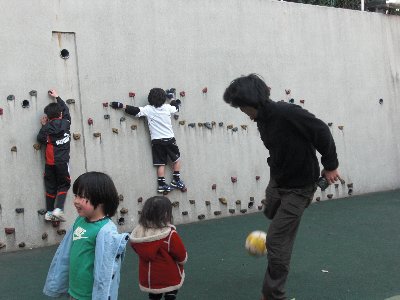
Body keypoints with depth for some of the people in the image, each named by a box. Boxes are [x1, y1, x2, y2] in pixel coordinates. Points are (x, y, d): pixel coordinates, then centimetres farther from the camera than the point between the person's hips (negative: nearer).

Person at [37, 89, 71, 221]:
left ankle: (49, 212, 13)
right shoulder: (66, 123, -2)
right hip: (62, 161, -1)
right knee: (64, 184, 8)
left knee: (51, 186, 11)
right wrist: (57, 97, 25)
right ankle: (58, 209, -8)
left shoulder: (47, 127, -6)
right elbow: (66, 109, 14)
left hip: (50, 162, 1)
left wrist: (43, 126, 6)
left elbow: (41, 139, 0)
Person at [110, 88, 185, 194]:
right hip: (169, 139, 0)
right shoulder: (167, 108, -3)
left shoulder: (148, 110, -8)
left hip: (156, 141, 0)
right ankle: (176, 181, 17)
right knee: (176, 159, 17)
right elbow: (176, 107, 17)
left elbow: (135, 110, -14)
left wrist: (121, 105, -8)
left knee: (161, 164, 6)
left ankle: (162, 184, 3)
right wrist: (173, 98, 36)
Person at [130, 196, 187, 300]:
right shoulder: (170, 235, -27)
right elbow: (182, 257, -15)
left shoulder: (138, 233, -13)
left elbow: (143, 253, 3)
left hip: (148, 279, 5)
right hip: (170, 279, -5)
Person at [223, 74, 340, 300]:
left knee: (277, 242, -5)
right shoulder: (262, 119, -1)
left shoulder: (287, 113, -27)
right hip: (277, 181, 8)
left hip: (298, 188, -8)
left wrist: (330, 166, -15)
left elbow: (322, 132, -21)